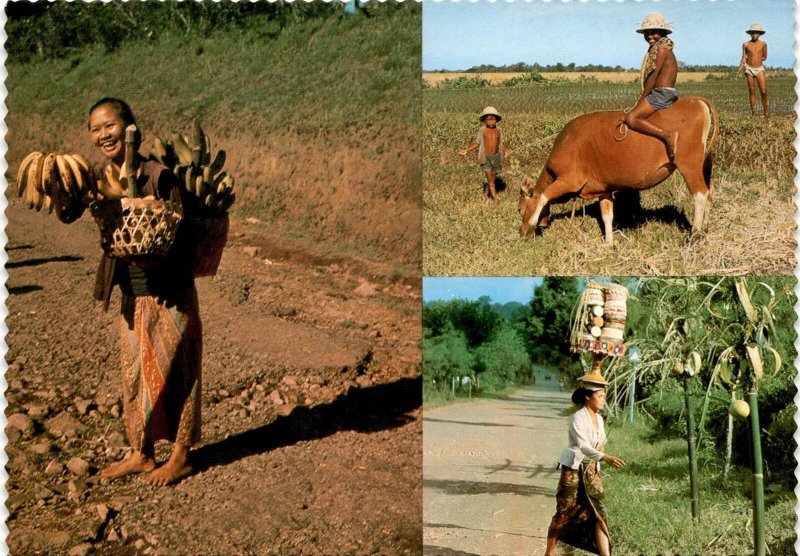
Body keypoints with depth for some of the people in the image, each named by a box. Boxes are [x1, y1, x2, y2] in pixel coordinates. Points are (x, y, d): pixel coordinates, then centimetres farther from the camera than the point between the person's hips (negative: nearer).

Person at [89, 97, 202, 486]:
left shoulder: (158, 176, -16)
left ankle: (180, 457, 20)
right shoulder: (101, 181, 3)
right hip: (131, 295, 7)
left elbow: (180, 232, -16)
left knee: (172, 372, 5)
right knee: (134, 373, 15)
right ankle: (142, 454, 31)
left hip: (169, 295, -6)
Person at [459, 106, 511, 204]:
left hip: (496, 157, 4)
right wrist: (466, 150, -11)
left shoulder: (499, 130, 2)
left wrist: (506, 150, -5)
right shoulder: (482, 130, -6)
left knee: (493, 179, 10)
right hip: (485, 157, -3)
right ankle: (496, 200, -8)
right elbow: (476, 143, 1)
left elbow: (500, 143, 13)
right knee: (490, 179, -10)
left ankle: (485, 195, 30)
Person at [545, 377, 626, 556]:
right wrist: (606, 458, -44)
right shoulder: (577, 418, -18)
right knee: (565, 514, 2)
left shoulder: (599, 418, 6)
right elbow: (583, 447, -30)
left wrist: (602, 450, -4)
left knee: (599, 513, -2)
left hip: (591, 471, 6)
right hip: (573, 470, -6)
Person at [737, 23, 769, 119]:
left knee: (763, 92, -9)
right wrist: (739, 70, -8)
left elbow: (764, 57, 9)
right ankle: (753, 114, 7)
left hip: (760, 69, 0)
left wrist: (753, 59, 4)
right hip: (749, 69, 1)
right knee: (752, 92, 3)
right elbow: (743, 59, 3)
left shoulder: (763, 44, 1)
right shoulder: (746, 44, 2)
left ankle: (766, 114, 2)